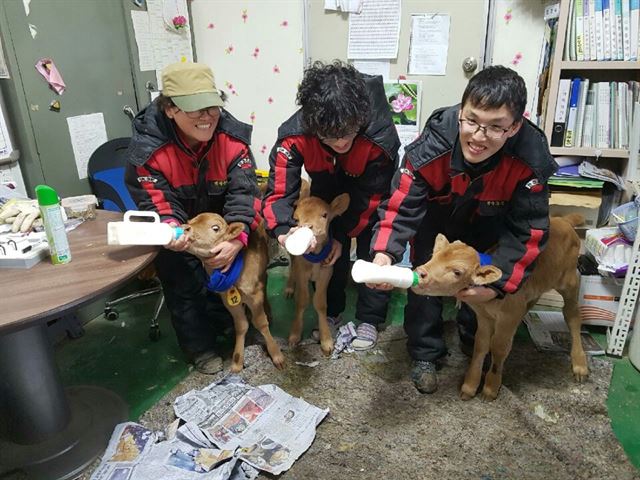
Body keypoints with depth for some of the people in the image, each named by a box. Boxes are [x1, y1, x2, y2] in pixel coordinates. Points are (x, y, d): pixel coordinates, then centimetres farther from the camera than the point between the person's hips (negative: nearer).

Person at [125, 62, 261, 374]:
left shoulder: (231, 136, -22)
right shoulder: (147, 147, -26)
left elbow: (243, 191, -28)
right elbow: (157, 204, -24)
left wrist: (236, 238, -44)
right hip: (176, 228, -2)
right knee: (184, 283, -11)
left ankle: (220, 323, 23)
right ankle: (199, 345, 13)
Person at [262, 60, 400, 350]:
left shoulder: (381, 138, -40)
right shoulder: (295, 134, -37)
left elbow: (371, 197, -25)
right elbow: (279, 189, -34)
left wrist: (342, 234, -19)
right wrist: (284, 230, -54)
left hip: (368, 188, -1)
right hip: (327, 189, 2)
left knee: (372, 251, -3)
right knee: (328, 247, 4)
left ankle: (370, 318, 15)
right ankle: (332, 311, 25)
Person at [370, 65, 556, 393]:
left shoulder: (531, 159, -34)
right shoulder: (432, 145, -38)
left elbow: (528, 230, -26)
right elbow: (402, 206, -33)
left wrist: (498, 283, -33)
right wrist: (384, 252, -50)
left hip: (487, 225, 1)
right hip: (435, 216, -1)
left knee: (486, 284, 2)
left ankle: (474, 339, 32)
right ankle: (425, 354, 14)